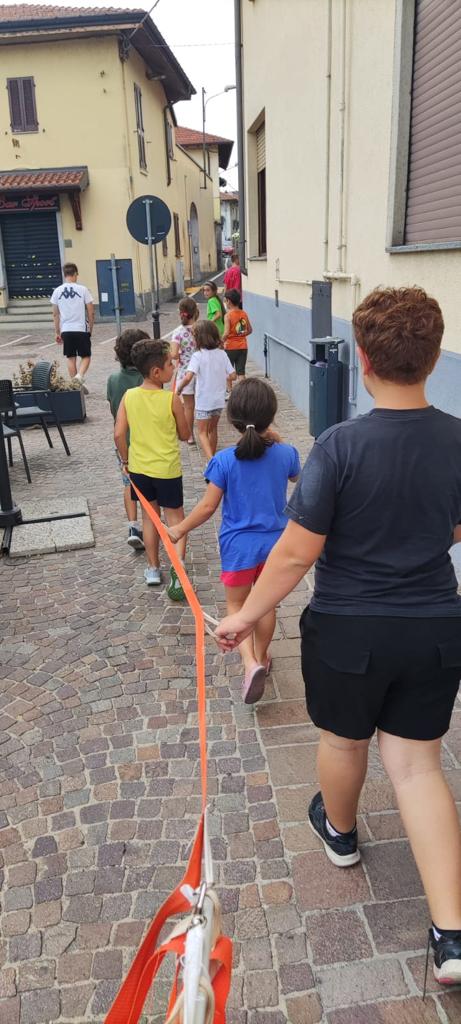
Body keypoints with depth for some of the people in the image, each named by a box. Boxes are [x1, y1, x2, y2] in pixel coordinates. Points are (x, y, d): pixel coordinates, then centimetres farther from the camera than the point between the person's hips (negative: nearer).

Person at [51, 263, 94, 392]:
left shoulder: (57, 291, 2)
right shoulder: (82, 289, -5)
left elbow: (55, 314, 6)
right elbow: (91, 312, -3)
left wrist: (57, 332, 15)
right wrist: (90, 328, 9)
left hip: (66, 330, 3)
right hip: (82, 329, -2)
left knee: (71, 358, 13)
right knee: (86, 356, 9)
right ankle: (80, 376, -15)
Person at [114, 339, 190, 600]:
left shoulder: (129, 396, -6)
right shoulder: (172, 399, -15)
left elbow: (119, 434, -7)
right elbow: (185, 435, -4)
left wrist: (126, 460, 8)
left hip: (139, 468, 4)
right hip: (167, 470, -3)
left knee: (150, 515, 19)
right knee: (175, 518, 9)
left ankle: (153, 568, 27)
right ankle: (178, 567, -10)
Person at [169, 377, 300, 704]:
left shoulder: (225, 461, -19)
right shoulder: (286, 453, -11)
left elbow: (208, 507, -12)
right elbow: (296, 477, 14)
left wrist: (180, 530, 3)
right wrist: (278, 442, 12)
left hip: (239, 546, -3)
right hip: (275, 544, 3)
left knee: (237, 606, 15)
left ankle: (251, 663, -5)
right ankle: (261, 656, 40)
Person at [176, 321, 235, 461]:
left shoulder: (197, 356, -16)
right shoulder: (222, 354, -3)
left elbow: (188, 377, -27)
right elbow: (232, 376, -1)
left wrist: (179, 389, -11)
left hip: (203, 401, -5)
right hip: (219, 400, 5)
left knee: (202, 432, 6)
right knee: (213, 429, 22)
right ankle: (213, 457, 34)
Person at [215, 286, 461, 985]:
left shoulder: (341, 446, -23)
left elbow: (297, 551, -20)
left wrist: (247, 615, -6)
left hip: (349, 631, -3)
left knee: (343, 741, 23)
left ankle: (339, 831, 53)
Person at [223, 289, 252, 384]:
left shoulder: (228, 315, -13)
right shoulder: (244, 314, 3)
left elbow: (226, 333, -21)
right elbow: (250, 330, 11)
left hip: (231, 347, -4)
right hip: (243, 346, 4)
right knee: (241, 372, 5)